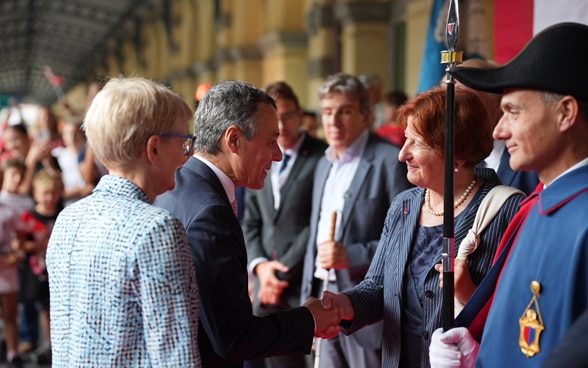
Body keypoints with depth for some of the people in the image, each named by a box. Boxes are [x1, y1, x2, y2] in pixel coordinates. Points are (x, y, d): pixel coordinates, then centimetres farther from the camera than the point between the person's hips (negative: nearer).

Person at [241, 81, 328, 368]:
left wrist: (284, 271, -11)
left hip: (305, 283, -6)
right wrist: (259, 265, -2)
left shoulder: (321, 158, -7)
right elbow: (251, 223, 16)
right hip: (267, 289, 6)